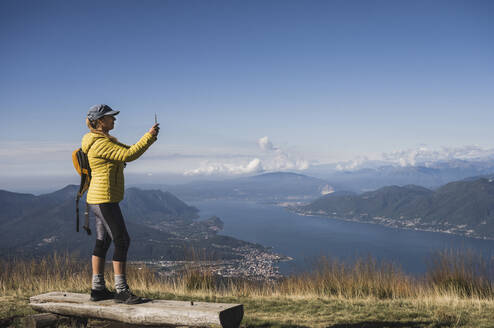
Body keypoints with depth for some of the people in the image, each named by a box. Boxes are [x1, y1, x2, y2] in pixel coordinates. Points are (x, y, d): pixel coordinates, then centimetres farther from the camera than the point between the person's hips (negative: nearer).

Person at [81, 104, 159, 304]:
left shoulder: (105, 139, 16)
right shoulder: (100, 143, -16)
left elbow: (129, 151, 17)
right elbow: (128, 155, -22)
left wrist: (149, 139, 3)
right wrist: (149, 137, -16)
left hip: (100, 200, 11)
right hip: (105, 199, -11)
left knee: (103, 242, 12)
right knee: (122, 241, -8)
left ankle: (98, 289, 17)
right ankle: (121, 291, -4)